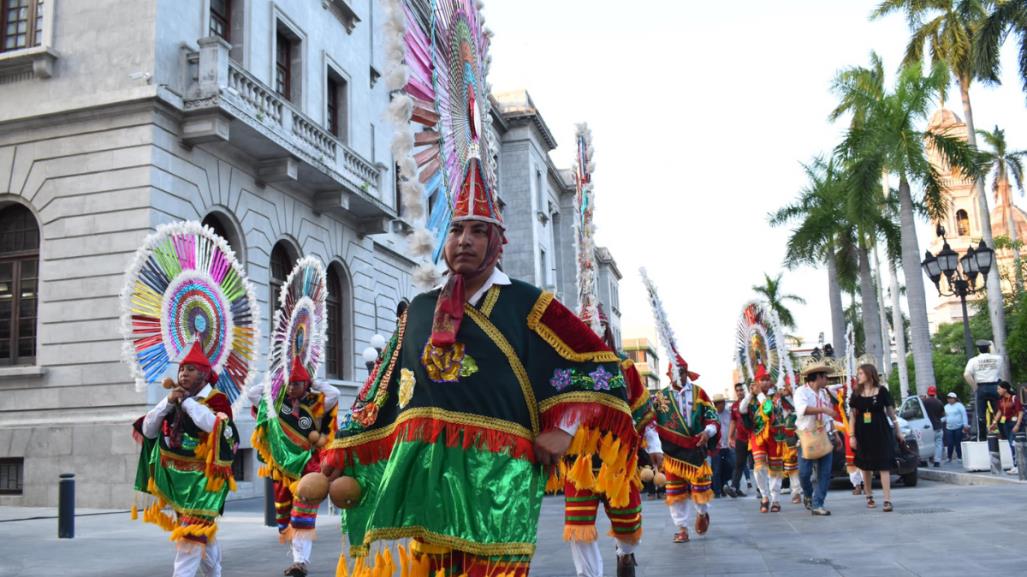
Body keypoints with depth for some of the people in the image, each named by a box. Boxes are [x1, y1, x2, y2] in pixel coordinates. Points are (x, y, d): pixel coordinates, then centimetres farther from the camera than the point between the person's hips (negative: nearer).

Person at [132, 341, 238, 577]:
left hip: (202, 478, -7)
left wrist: (185, 400, -21)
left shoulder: (216, 399, -11)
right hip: (177, 477, 7)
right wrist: (168, 401, -10)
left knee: (192, 531, -14)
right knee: (204, 532, 19)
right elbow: (148, 431, 3)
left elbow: (213, 424, -32)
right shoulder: (174, 400, 9)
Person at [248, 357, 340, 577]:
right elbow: (251, 393, 5)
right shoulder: (276, 403, 5)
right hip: (283, 466, 4)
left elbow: (334, 393, -16)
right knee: (285, 514, 9)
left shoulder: (316, 404, -4)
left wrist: (313, 384, -5)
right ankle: (298, 557, 21)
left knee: (303, 513, -13)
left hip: (307, 466, -4)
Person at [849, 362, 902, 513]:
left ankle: (887, 500, -10)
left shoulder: (882, 391, -3)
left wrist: (898, 431, 7)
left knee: (884, 466, -8)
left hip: (881, 432, -2)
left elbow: (890, 411, 3)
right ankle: (869, 497, 22)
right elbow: (852, 415, 5)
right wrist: (852, 435, -1)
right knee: (866, 466, 9)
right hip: (863, 433, 3)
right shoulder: (856, 393, 3)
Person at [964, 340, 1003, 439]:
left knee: (981, 415, 4)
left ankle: (981, 439, 6)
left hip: (981, 388, 0)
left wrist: (975, 388, -6)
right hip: (994, 387, 0)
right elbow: (1000, 374, 3)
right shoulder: (998, 358, 4)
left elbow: (966, 375, -12)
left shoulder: (973, 360, -1)